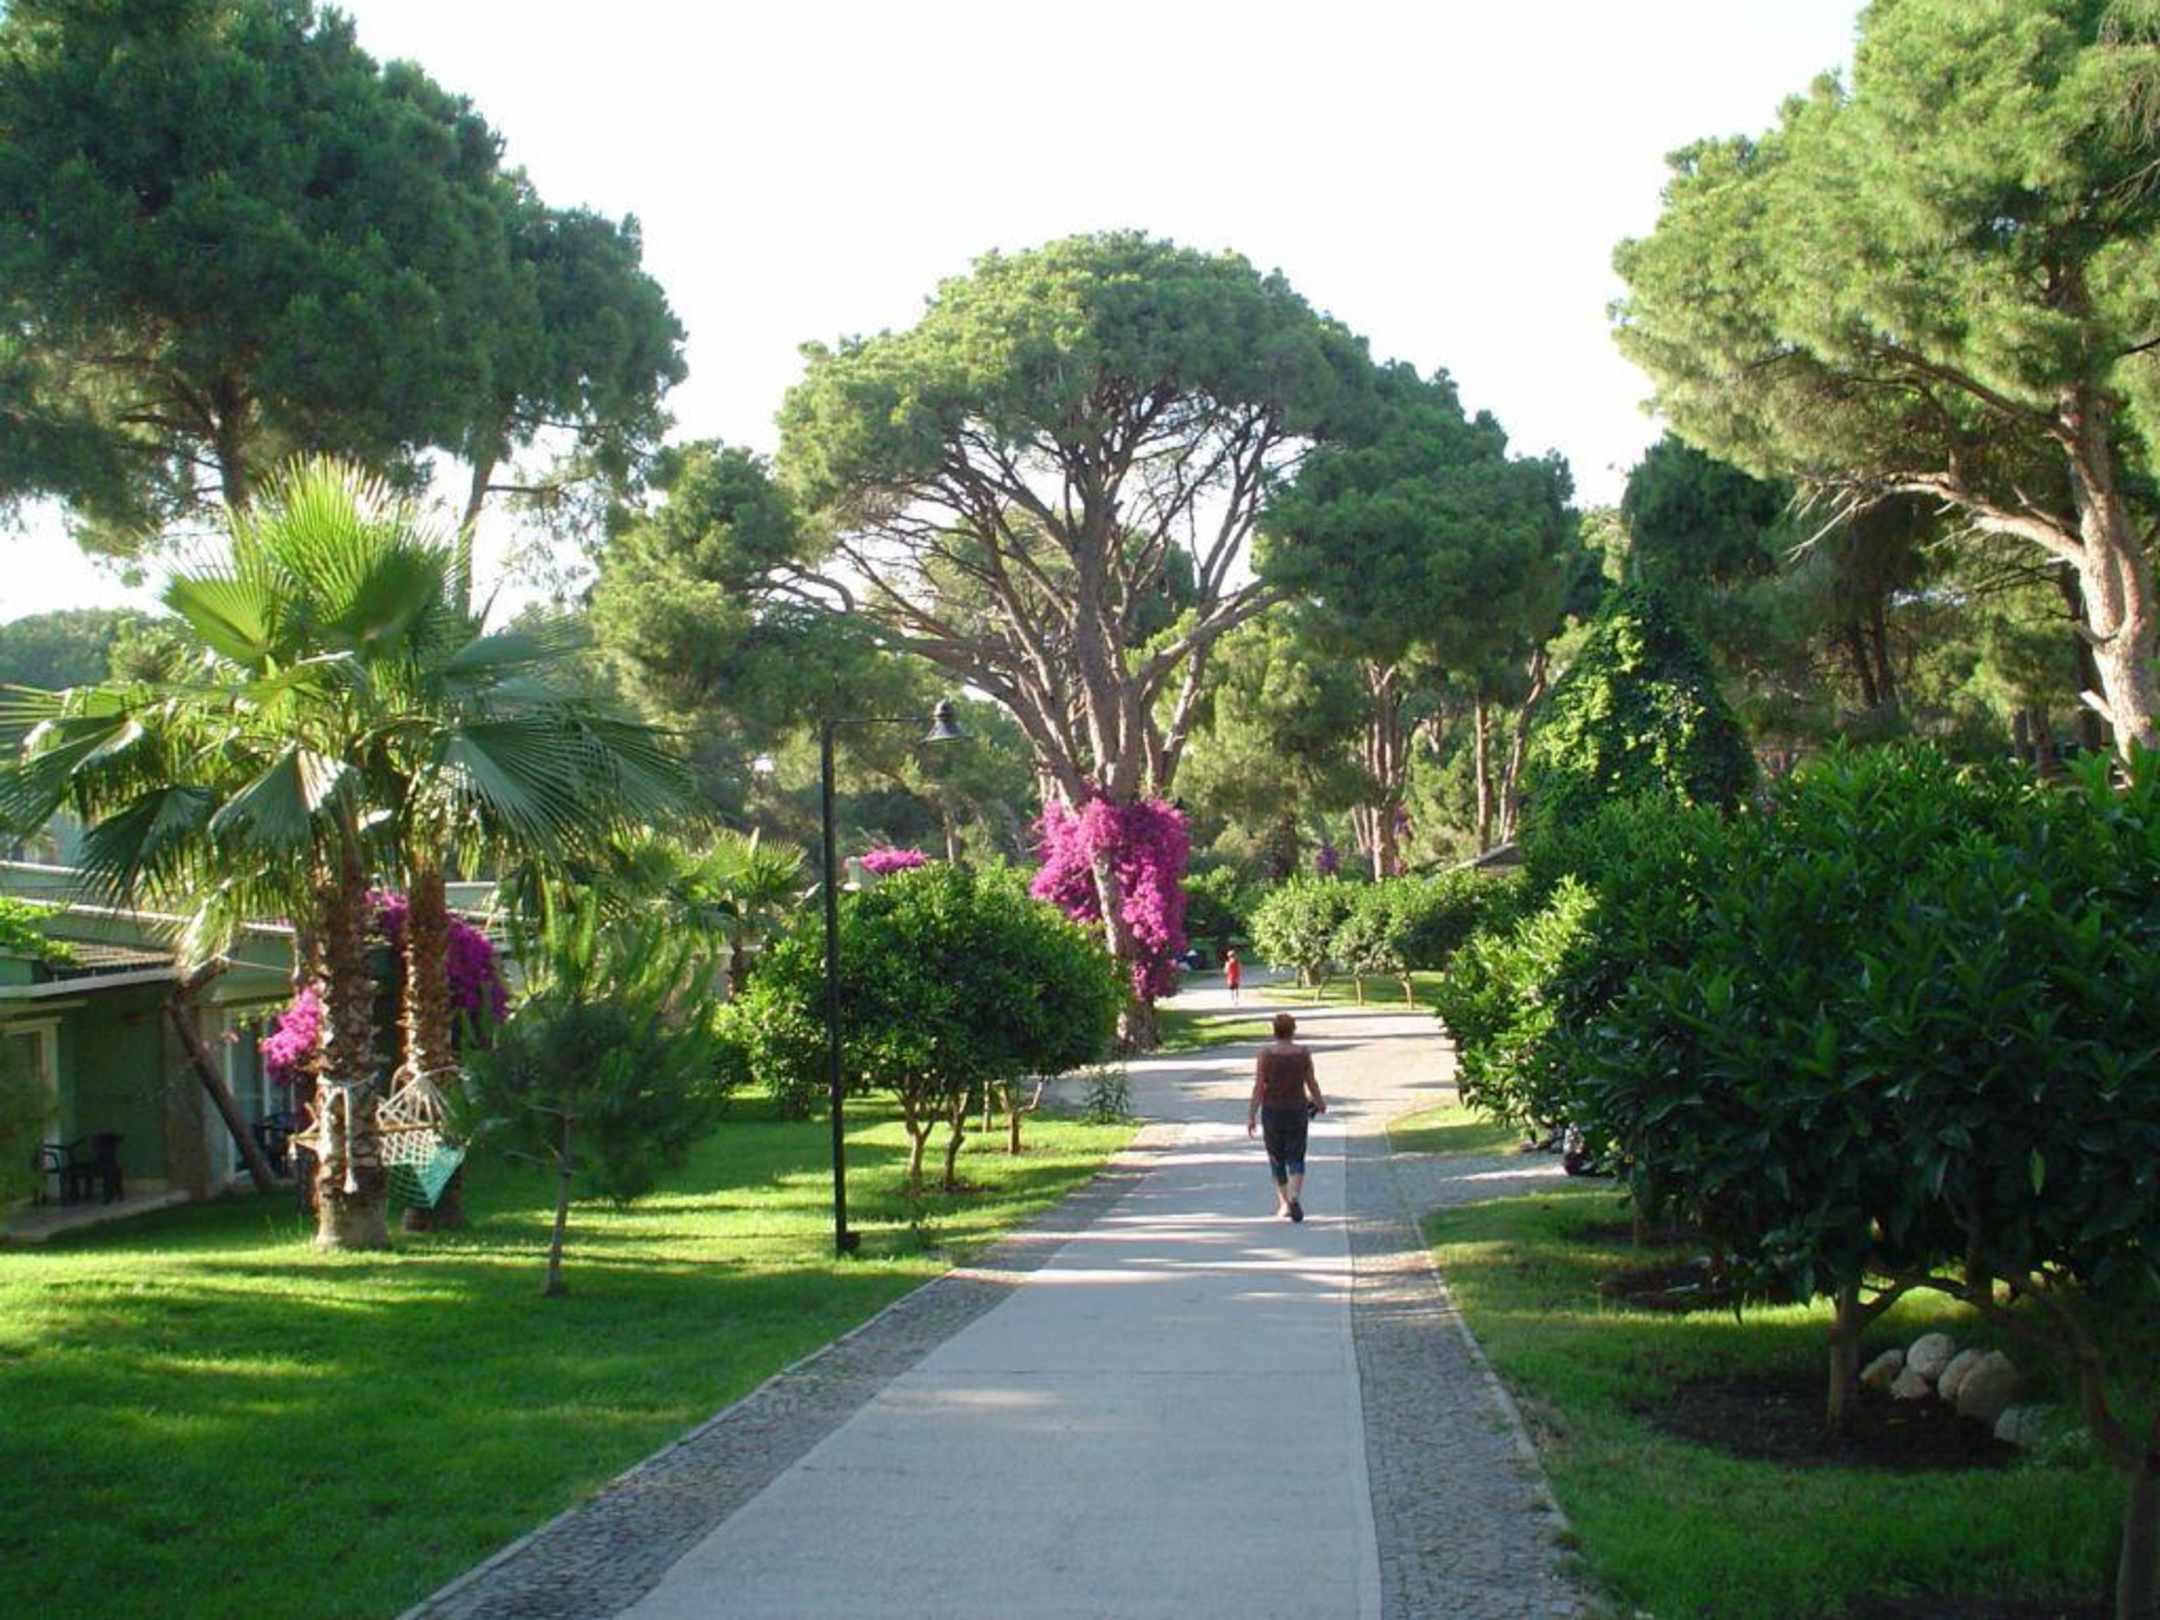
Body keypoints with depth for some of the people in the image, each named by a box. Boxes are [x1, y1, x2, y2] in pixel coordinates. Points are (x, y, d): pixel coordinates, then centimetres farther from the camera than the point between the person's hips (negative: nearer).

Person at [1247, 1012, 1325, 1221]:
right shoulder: (1303, 1053, -5)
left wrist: (1251, 1116, -8)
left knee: (1277, 1159, 16)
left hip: (1272, 1111, -1)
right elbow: (1311, 1083, 3)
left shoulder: (1266, 1053, -11)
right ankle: (1295, 1196, -19)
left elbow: (1258, 1087, -12)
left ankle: (1283, 1203, 22)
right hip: (1297, 1110, 1)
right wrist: (1320, 1102, 22)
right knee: (1296, 1160, 5)